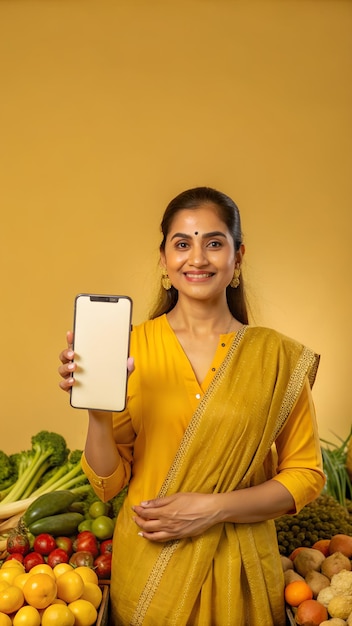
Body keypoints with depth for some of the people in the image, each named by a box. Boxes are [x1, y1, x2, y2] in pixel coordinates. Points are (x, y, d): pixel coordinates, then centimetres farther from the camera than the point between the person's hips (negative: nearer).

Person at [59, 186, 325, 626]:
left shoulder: (277, 356, -8)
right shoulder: (130, 348, -8)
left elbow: (305, 473, -2)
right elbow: (109, 483, -5)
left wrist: (214, 507, -15)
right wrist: (97, 411, -24)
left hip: (237, 568, 0)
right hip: (145, 563, 1)